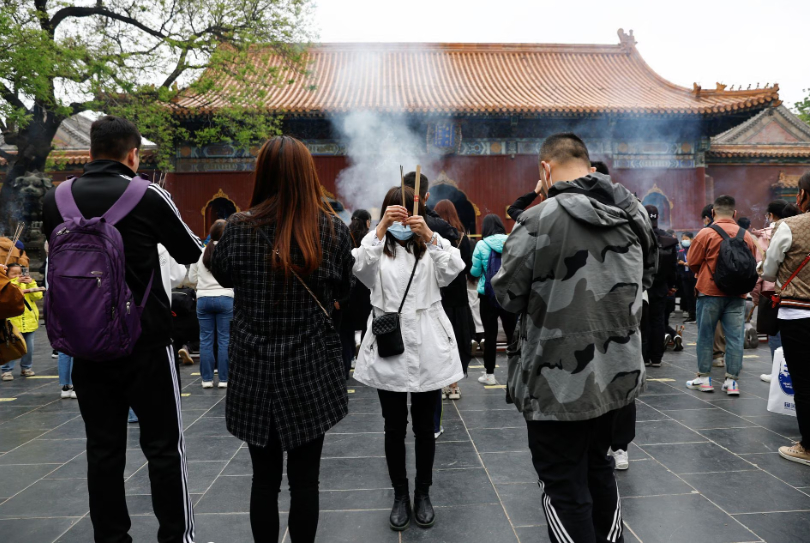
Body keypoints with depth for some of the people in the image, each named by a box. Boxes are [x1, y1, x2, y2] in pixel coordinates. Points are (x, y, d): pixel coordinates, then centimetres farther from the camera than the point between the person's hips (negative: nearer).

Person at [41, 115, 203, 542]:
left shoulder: (54, 201, 2)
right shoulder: (149, 197, -10)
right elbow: (192, 252, 2)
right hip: (145, 342, -4)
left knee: (103, 448, 12)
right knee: (164, 445, 6)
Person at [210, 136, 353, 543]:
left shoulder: (239, 228, -8)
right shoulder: (333, 230, -7)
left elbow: (222, 276, 12)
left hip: (255, 373, 1)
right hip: (311, 372, 0)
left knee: (264, 478, 14)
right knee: (304, 479, 10)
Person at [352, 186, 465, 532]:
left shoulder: (432, 247, 6)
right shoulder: (377, 248, 4)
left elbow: (452, 271, -16)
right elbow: (361, 269, -20)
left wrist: (429, 234, -28)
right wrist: (381, 227, -29)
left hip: (428, 350, 1)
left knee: (424, 427, 12)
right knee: (394, 428, 10)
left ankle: (423, 493, 29)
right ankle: (400, 494, 27)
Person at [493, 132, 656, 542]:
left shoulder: (539, 221, -20)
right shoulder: (633, 216, 2)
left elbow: (508, 296, -12)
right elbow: (644, 280, 16)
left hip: (558, 383, -7)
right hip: (616, 373, 7)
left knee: (565, 488, 7)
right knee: (598, 469, 25)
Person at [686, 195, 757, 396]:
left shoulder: (706, 233, -9)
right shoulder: (747, 235, 2)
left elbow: (692, 262, -4)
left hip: (710, 291, -3)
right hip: (737, 295, 3)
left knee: (706, 336, 7)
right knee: (735, 337, 6)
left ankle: (704, 378, 13)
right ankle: (732, 381, 9)